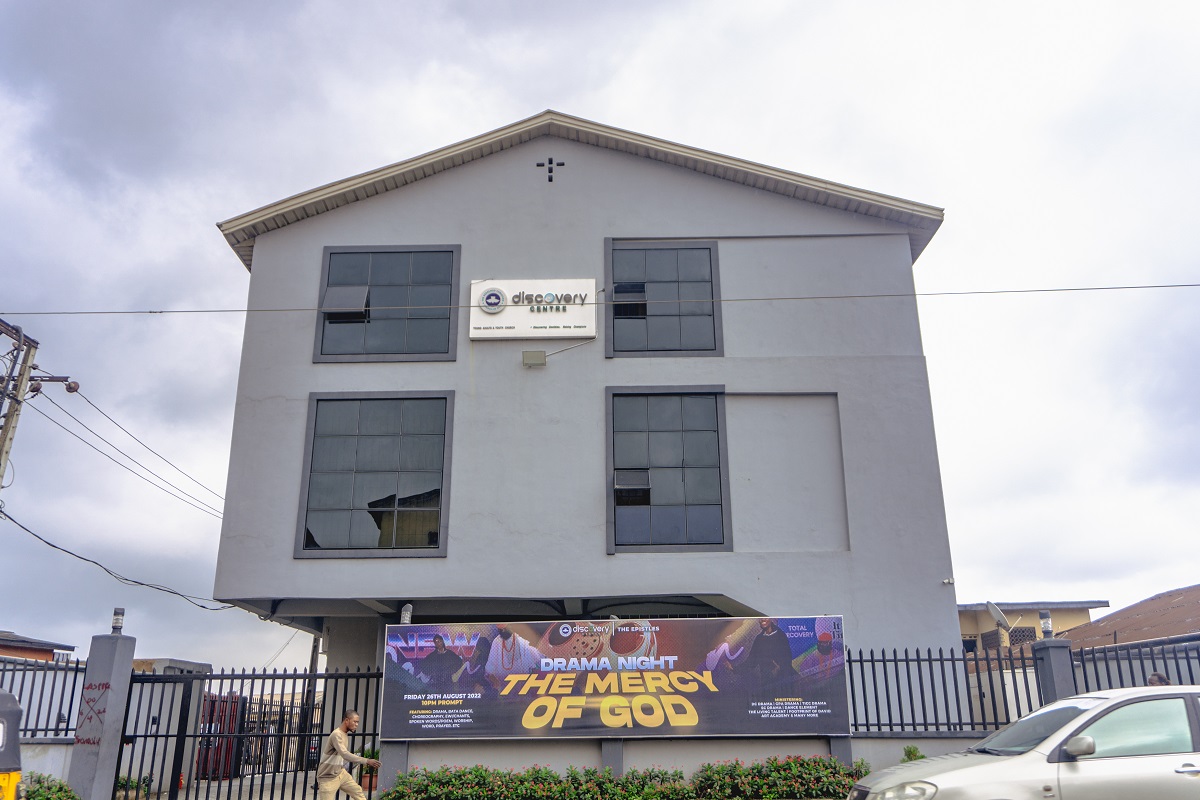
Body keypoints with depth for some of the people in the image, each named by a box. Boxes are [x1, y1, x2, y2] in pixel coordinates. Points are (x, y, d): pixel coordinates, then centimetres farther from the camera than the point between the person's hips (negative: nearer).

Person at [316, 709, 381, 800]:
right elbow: (345, 755, -34)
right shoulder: (336, 734, -23)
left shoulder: (344, 734, 8)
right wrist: (366, 761, -37)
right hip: (328, 778, -9)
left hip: (341, 773, 9)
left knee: (358, 792, 3)